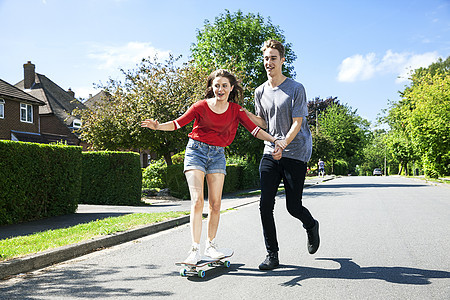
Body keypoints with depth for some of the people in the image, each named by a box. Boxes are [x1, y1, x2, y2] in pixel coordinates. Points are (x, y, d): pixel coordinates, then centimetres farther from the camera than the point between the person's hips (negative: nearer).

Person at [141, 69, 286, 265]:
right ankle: (195, 249, -11)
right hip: (196, 151, -3)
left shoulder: (235, 110, 1)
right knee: (197, 200, -13)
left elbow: (254, 129, -1)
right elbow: (178, 123, -5)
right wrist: (158, 126, -21)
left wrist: (274, 140, -13)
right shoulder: (201, 106, -7)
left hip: (218, 154, 3)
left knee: (215, 204, 1)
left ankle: (211, 245, 17)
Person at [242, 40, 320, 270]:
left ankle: (311, 226, 35)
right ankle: (272, 255, 7)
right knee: (265, 204, -5)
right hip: (270, 154, 4)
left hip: (295, 153, -4)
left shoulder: (296, 89, -5)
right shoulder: (260, 92, 11)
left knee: (293, 206, -1)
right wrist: (247, 115, 0)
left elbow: (297, 123, -11)